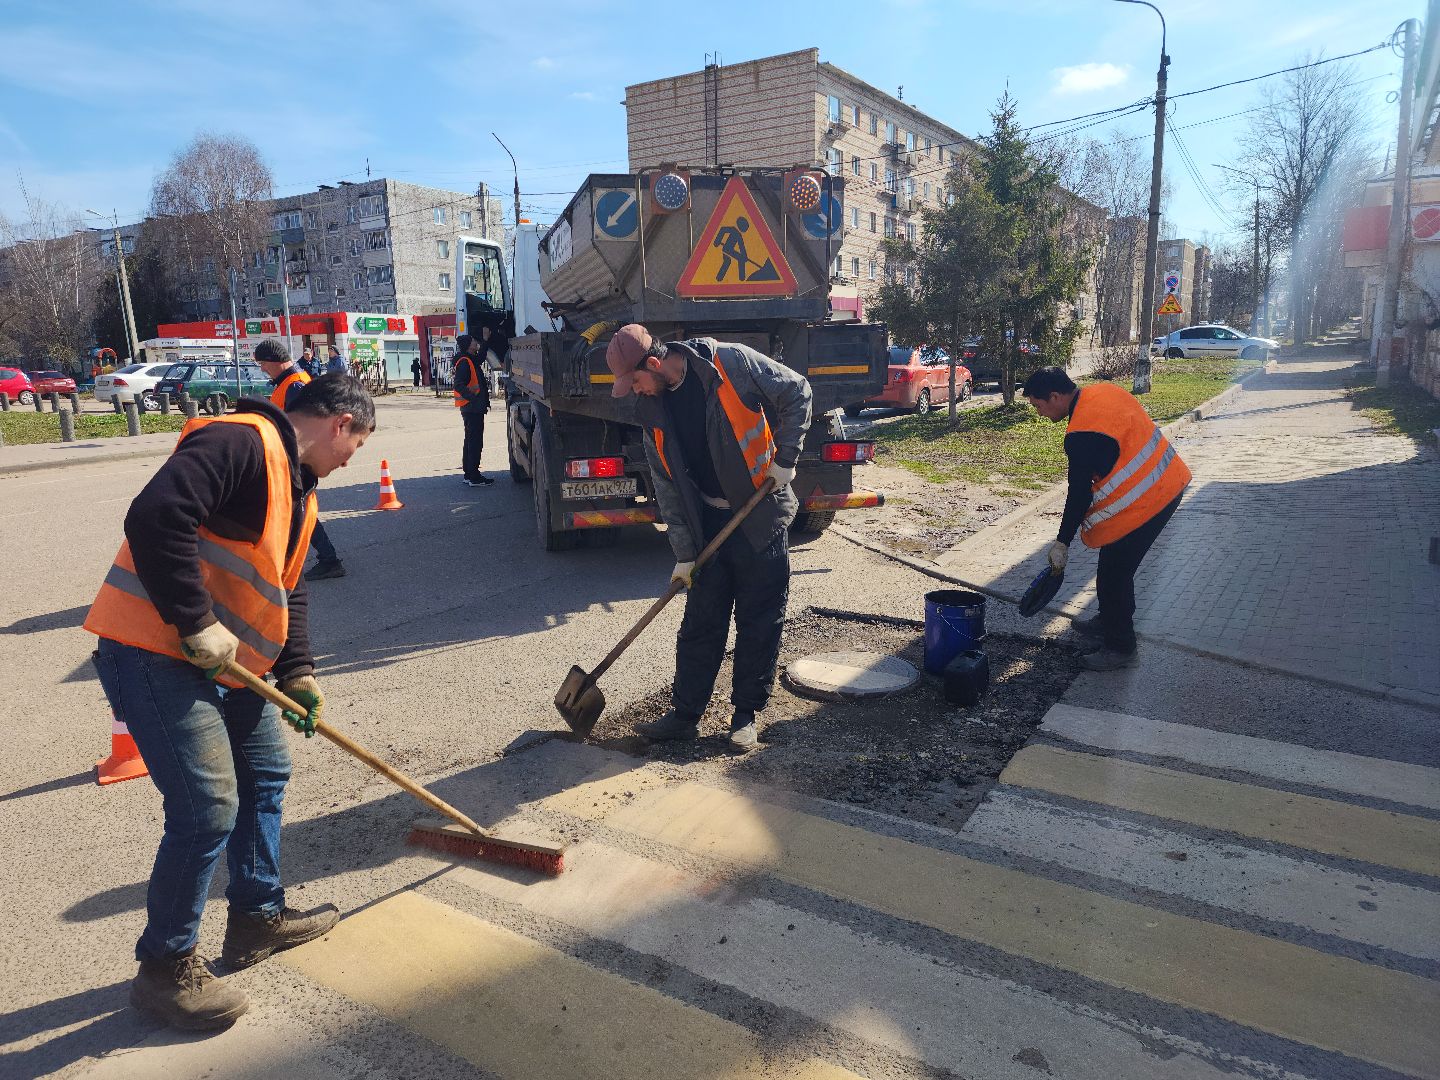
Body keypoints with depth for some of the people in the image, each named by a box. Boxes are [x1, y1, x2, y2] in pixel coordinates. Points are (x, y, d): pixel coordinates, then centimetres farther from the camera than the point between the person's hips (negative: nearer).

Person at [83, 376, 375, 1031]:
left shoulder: (299, 487, 15)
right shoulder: (240, 442, -17)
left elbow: (287, 588, 17)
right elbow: (153, 518, -31)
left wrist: (297, 674, 7)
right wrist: (197, 626, -25)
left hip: (229, 660, 11)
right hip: (155, 654, -10)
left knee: (266, 775, 18)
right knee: (208, 809, -7)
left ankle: (258, 917, 35)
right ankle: (165, 966, 14)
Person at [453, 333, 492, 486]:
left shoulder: (472, 360, 15)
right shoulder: (464, 362, -15)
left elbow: (480, 357, 38)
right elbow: (459, 385, -24)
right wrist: (472, 397, -27)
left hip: (473, 409, 11)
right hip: (472, 409, -11)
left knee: (471, 441, 16)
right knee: (475, 441, -9)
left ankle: (469, 474, 23)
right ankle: (473, 477, -8)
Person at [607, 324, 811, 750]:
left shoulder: (733, 363, -14)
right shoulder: (653, 411, 1)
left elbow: (797, 393, -5)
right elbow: (668, 487, 3)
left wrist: (784, 458, -11)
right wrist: (683, 553, 0)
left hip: (762, 515, -4)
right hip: (708, 522, 4)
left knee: (760, 622, 4)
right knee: (700, 623, 8)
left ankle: (746, 714, 18)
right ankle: (685, 714, 19)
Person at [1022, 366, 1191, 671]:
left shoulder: (1083, 435, -26)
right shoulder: (1102, 390, 2)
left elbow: (1079, 494, -19)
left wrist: (1062, 542, -8)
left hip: (1143, 502, -10)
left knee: (1113, 574, 1)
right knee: (1115, 565, 23)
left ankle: (1120, 648, 14)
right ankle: (1112, 620, 41)